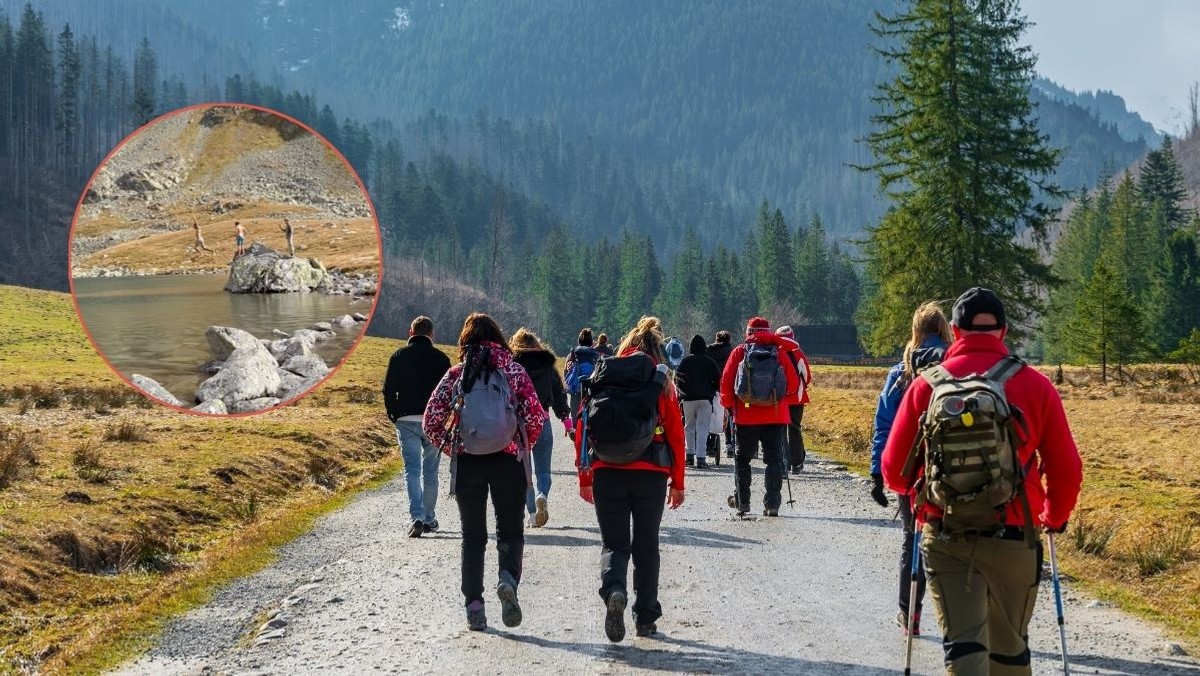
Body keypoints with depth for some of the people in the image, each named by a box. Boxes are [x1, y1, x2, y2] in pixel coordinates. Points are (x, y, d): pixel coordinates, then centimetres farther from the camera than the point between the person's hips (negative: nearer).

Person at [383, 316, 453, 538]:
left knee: (412, 470, -1)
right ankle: (429, 519, 17)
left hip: (406, 421, 0)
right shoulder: (440, 358, 0)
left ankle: (417, 517, -18)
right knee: (430, 470, 12)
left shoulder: (398, 356, 2)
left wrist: (395, 417, 11)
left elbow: (388, 391, 1)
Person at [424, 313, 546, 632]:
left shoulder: (456, 374, 4)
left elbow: (432, 419, -1)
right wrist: (522, 446, 11)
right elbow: (536, 416, -5)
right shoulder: (514, 371, 2)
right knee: (510, 531, 9)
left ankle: (474, 605, 5)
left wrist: (450, 448, 11)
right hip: (508, 461, -1)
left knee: (472, 536, 10)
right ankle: (508, 578, -20)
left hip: (467, 462, 1)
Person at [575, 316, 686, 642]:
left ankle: (614, 590, -23)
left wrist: (584, 476, 8)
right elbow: (676, 434, 2)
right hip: (651, 473, 0)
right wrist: (677, 482, 8)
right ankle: (646, 617, 17)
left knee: (614, 543, 7)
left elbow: (583, 428, 2)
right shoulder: (663, 382, 3)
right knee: (646, 545, 14)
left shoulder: (603, 378, 4)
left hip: (607, 472, 0)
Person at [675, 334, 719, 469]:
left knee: (689, 426, 13)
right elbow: (718, 380, 4)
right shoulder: (710, 361, 3)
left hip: (688, 397, 0)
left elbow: (677, 379, 2)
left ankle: (690, 455, 12)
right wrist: (712, 391, 20)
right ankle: (701, 457, -10)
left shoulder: (685, 361, 2)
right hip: (706, 398, 0)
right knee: (703, 427, -2)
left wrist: (682, 392, 16)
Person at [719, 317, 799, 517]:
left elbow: (726, 381, -2)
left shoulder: (739, 352, -1)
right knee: (774, 459, 5)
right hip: (775, 416, 0)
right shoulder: (779, 352, 0)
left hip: (746, 416, 0)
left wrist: (728, 404, 12)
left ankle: (742, 501, 15)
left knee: (743, 458, 14)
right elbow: (793, 383, 1)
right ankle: (772, 504, -1)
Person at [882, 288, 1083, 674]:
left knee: (963, 643, 2)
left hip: (945, 539, 0)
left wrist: (918, 496, 25)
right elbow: (1066, 470, 0)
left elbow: (894, 469, 2)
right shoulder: (1035, 386, -4)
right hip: (1013, 540, 0)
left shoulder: (927, 385, -3)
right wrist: (1055, 517, 20)